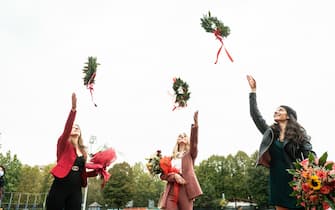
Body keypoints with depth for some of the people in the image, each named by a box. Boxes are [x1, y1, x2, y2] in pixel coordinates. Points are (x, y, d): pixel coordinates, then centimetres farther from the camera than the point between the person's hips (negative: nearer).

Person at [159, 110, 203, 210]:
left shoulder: (190, 154, 15)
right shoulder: (171, 157, 22)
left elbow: (194, 143, -5)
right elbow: (163, 174, 13)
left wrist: (195, 123, -20)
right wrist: (174, 176, -9)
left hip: (185, 190, -2)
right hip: (171, 192, 2)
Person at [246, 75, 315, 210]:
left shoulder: (299, 133, 2)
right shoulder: (270, 132, 10)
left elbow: (309, 155, -4)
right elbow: (255, 115, 8)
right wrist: (253, 90, 7)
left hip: (295, 180, -3)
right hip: (277, 181, 3)